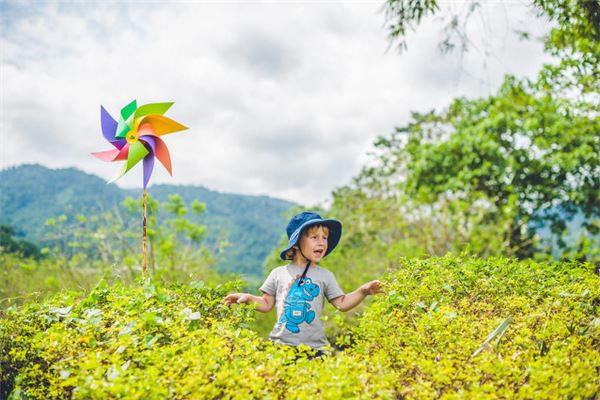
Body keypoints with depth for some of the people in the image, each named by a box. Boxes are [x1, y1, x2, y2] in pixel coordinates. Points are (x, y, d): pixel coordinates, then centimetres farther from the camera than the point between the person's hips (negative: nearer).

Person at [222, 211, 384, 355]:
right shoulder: (279, 273, 7)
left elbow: (341, 303, 4)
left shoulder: (325, 276, 7)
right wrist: (248, 298, 0)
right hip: (280, 345, 0)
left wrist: (363, 291, -8)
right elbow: (267, 304, 14)